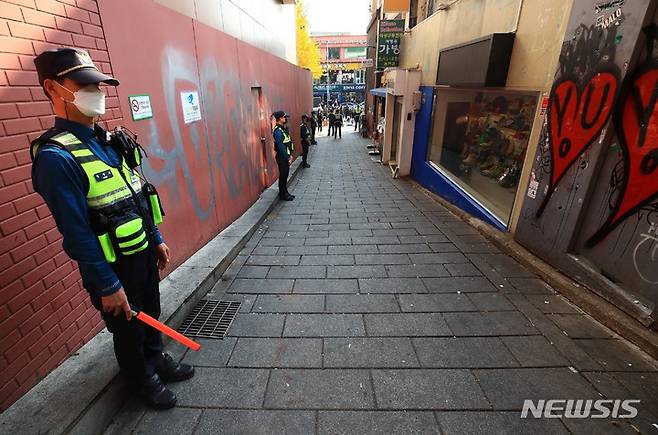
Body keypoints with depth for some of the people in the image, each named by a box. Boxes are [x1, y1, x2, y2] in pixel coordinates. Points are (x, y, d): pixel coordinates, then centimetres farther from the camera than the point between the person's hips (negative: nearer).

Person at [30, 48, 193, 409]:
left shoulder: (109, 141, 4)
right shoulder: (56, 156, -21)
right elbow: (77, 233, -21)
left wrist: (157, 239, 13)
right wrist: (107, 285, -17)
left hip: (143, 252, 7)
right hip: (113, 265, -7)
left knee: (150, 315, 25)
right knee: (128, 329, 17)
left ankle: (157, 359, 50)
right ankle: (143, 380, 42)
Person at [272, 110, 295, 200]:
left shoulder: (283, 128, 11)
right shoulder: (278, 131, -19)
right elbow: (281, 146, -22)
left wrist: (290, 155, 11)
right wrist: (287, 158, -18)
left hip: (286, 156, 9)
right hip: (282, 157, -9)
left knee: (285, 175, 16)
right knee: (283, 175, 1)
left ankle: (285, 192, 28)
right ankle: (282, 194, 13)